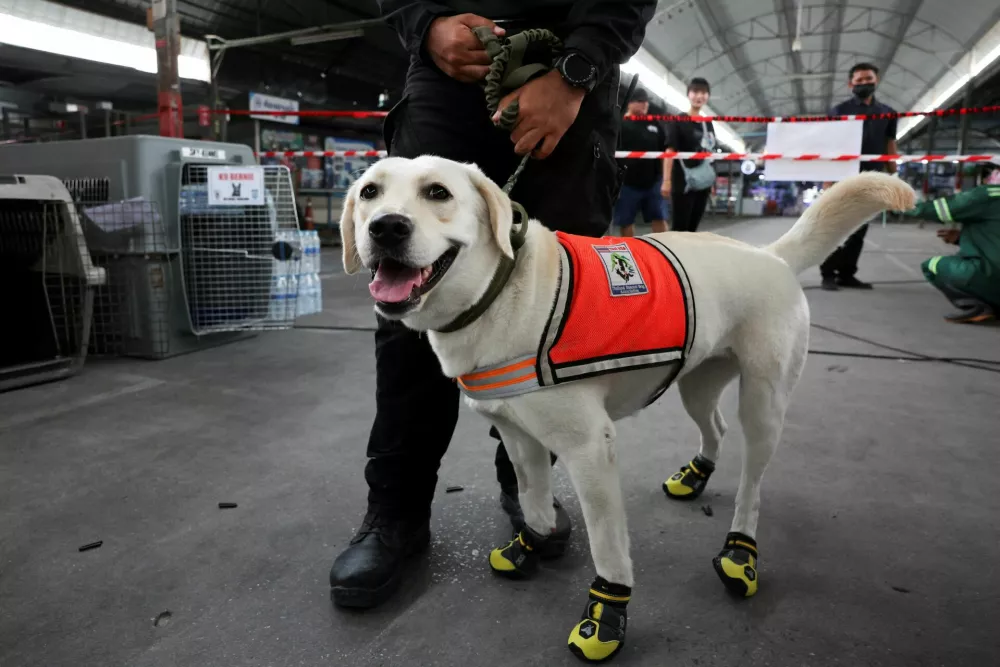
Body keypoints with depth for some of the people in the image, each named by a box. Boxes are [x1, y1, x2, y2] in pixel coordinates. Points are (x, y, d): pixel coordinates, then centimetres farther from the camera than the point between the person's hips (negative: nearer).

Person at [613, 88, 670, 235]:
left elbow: (666, 151, 14)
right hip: (627, 184, -3)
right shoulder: (619, 124, -1)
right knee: (626, 223, 3)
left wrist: (666, 179, 5)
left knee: (660, 219, 3)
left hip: (654, 182, 4)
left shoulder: (654, 125, 13)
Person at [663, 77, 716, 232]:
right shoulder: (678, 121, -5)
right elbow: (670, 151, -11)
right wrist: (667, 180, -18)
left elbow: (709, 154, 19)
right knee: (679, 228, -7)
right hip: (683, 182, -7)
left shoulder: (708, 124, 16)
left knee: (692, 228, 11)